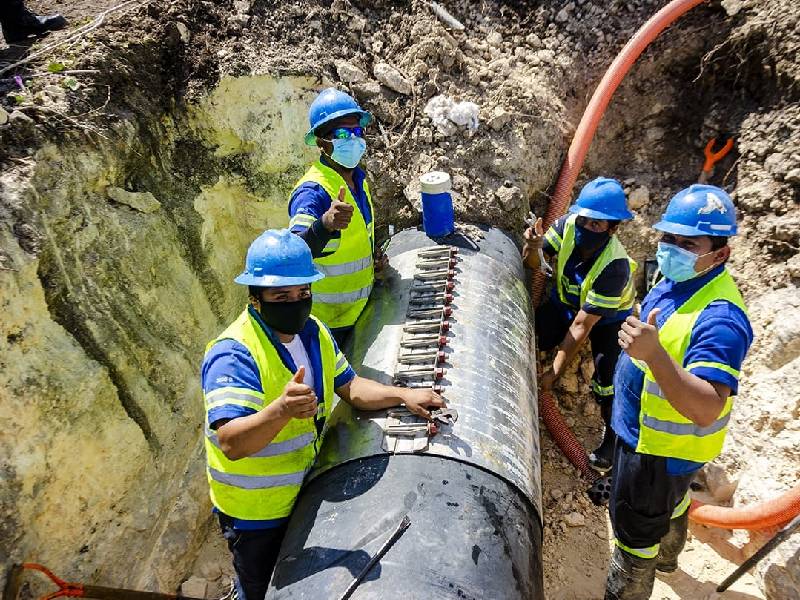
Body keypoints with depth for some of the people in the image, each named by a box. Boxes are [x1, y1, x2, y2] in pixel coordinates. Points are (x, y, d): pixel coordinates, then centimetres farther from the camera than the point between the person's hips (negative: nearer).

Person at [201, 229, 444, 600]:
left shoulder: (314, 333, -6)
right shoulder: (233, 355, -31)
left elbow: (349, 387, 3)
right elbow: (231, 443, -41)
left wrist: (402, 395, -12)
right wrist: (281, 410, -58)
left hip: (305, 495, 7)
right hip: (256, 511, -7)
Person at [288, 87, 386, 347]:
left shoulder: (357, 178, 2)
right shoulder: (312, 191, -27)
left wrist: (372, 258, 1)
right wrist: (325, 224, -63)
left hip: (355, 311, 8)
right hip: (323, 320, -8)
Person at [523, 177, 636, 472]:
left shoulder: (614, 267, -38)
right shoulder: (567, 225, -26)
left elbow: (581, 327, -36)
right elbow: (533, 264, -15)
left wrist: (554, 372, -33)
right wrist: (532, 247, -40)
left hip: (608, 317, -4)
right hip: (565, 303, 5)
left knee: (606, 381, -20)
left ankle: (612, 435, 10)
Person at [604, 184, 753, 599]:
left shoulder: (719, 317, -35)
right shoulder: (675, 279, -6)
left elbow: (706, 409, -43)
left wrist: (654, 354, -54)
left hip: (661, 448, -9)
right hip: (643, 428, 9)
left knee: (634, 529, 11)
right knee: (670, 502, 34)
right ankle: (666, 556, 62)